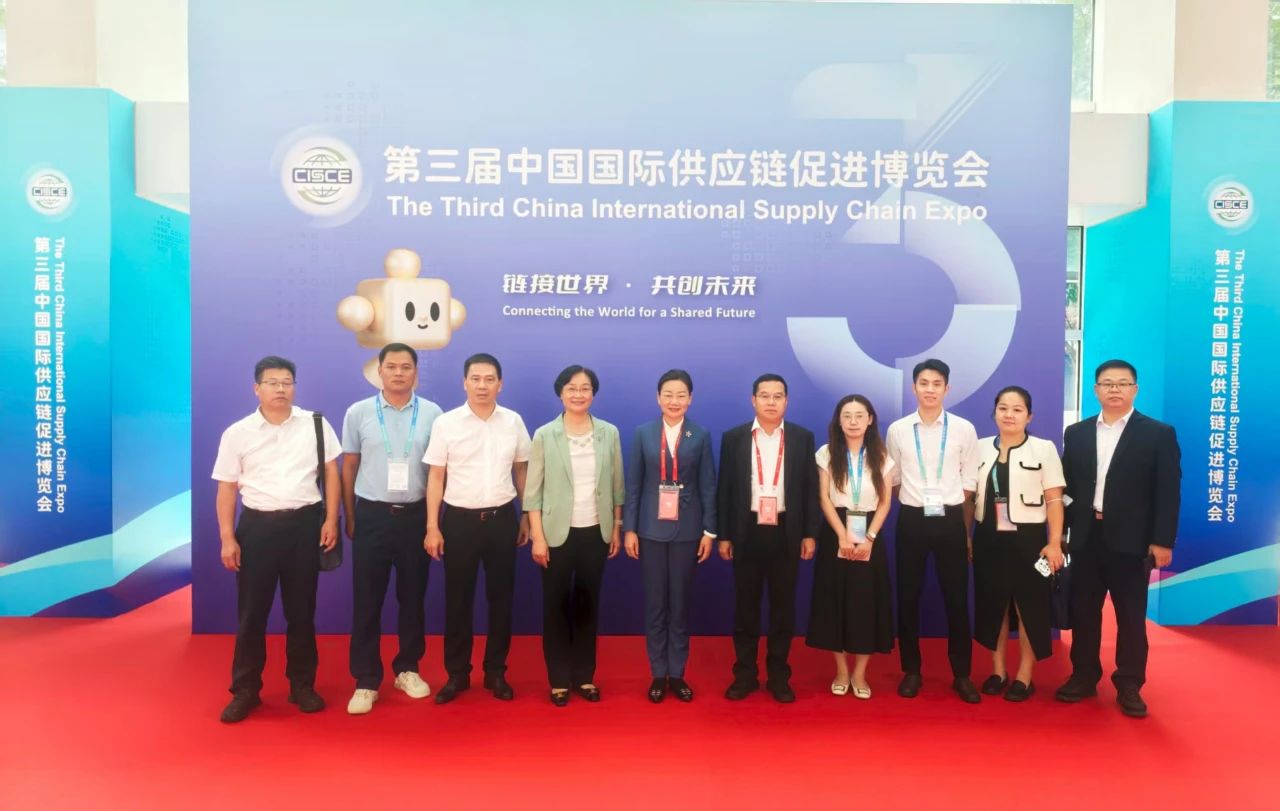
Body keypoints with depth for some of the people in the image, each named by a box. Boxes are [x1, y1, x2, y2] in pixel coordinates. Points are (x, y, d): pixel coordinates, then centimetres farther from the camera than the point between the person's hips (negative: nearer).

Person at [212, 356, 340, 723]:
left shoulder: (315, 424, 2)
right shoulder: (237, 433, 1)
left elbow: (330, 472, 5)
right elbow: (227, 488, 3)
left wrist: (330, 519, -2)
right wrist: (227, 538, -2)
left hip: (305, 523, 0)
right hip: (257, 526, 0)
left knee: (301, 610, 10)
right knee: (251, 612, 6)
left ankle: (302, 685, 24)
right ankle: (245, 690, 20)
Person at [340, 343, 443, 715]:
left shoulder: (432, 413, -1)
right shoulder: (358, 412, 0)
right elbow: (348, 468, 6)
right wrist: (349, 518, 7)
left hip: (416, 516, 1)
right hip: (372, 516, 0)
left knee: (412, 598, 12)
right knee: (366, 602, 4)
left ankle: (407, 669, 28)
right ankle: (366, 681, 15)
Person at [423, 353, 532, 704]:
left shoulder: (514, 422, 1)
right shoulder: (446, 423, -5)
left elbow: (522, 471, 9)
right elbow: (436, 477, -2)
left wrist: (527, 516, 8)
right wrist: (432, 527, -4)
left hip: (502, 518, 2)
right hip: (459, 519, -1)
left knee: (501, 597, 9)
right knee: (458, 599, 7)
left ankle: (496, 672, 24)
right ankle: (457, 673, 22)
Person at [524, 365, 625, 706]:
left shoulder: (609, 433, 1)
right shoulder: (545, 435, -5)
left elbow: (617, 485, 6)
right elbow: (533, 490, -5)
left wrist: (617, 529, 5)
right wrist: (537, 536, -9)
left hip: (596, 532, 2)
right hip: (558, 533, -2)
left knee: (588, 604, 10)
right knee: (556, 605, 6)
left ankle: (585, 676, 22)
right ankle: (559, 680, 18)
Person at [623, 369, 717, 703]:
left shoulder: (701, 436, 1)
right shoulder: (643, 433, 1)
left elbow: (708, 486, 1)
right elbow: (633, 484, 1)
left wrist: (709, 531, -2)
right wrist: (629, 528, -2)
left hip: (687, 529, 0)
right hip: (652, 529, 0)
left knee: (681, 603, 7)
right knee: (655, 604, 6)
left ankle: (677, 673, 18)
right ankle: (658, 674, 17)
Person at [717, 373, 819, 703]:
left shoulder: (802, 438, 2)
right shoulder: (733, 438, 1)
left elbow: (810, 489, 3)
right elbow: (724, 489, 2)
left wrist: (810, 534, -1)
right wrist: (723, 535, -1)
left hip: (786, 533, 0)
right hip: (747, 532, 0)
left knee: (783, 606, 8)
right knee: (745, 606, 8)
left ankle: (779, 675, 20)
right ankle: (745, 674, 19)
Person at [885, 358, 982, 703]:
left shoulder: (964, 429, -1)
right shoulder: (897, 430, 1)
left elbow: (969, 485, 3)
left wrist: (966, 532, 2)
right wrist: (913, 508, 7)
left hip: (951, 520, -1)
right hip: (911, 520, 1)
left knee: (957, 598, 5)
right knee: (908, 598, 7)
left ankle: (961, 674, 19)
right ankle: (911, 671, 21)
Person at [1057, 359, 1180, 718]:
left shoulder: (1159, 433, -1)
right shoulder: (1077, 433, 9)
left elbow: (1168, 492, -5)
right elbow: (1067, 486, 9)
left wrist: (1163, 541, -11)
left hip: (1131, 539, -3)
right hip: (1086, 536, 3)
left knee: (1131, 616, 5)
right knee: (1083, 612, 9)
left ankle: (1129, 686, 16)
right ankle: (1083, 677, 22)